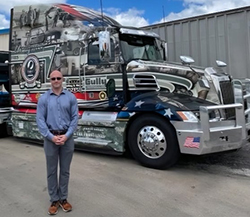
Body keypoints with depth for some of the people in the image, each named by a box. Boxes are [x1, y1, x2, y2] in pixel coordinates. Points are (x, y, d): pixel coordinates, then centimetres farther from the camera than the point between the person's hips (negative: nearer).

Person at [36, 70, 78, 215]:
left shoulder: (71, 97, 1)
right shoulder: (44, 98, 0)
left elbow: (75, 117, -2)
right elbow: (40, 120, -4)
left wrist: (66, 135, -12)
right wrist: (51, 136, -13)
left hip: (67, 137, 1)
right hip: (51, 138, 0)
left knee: (65, 170, 10)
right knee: (52, 171, 9)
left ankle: (63, 198, 25)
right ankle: (54, 200, 23)